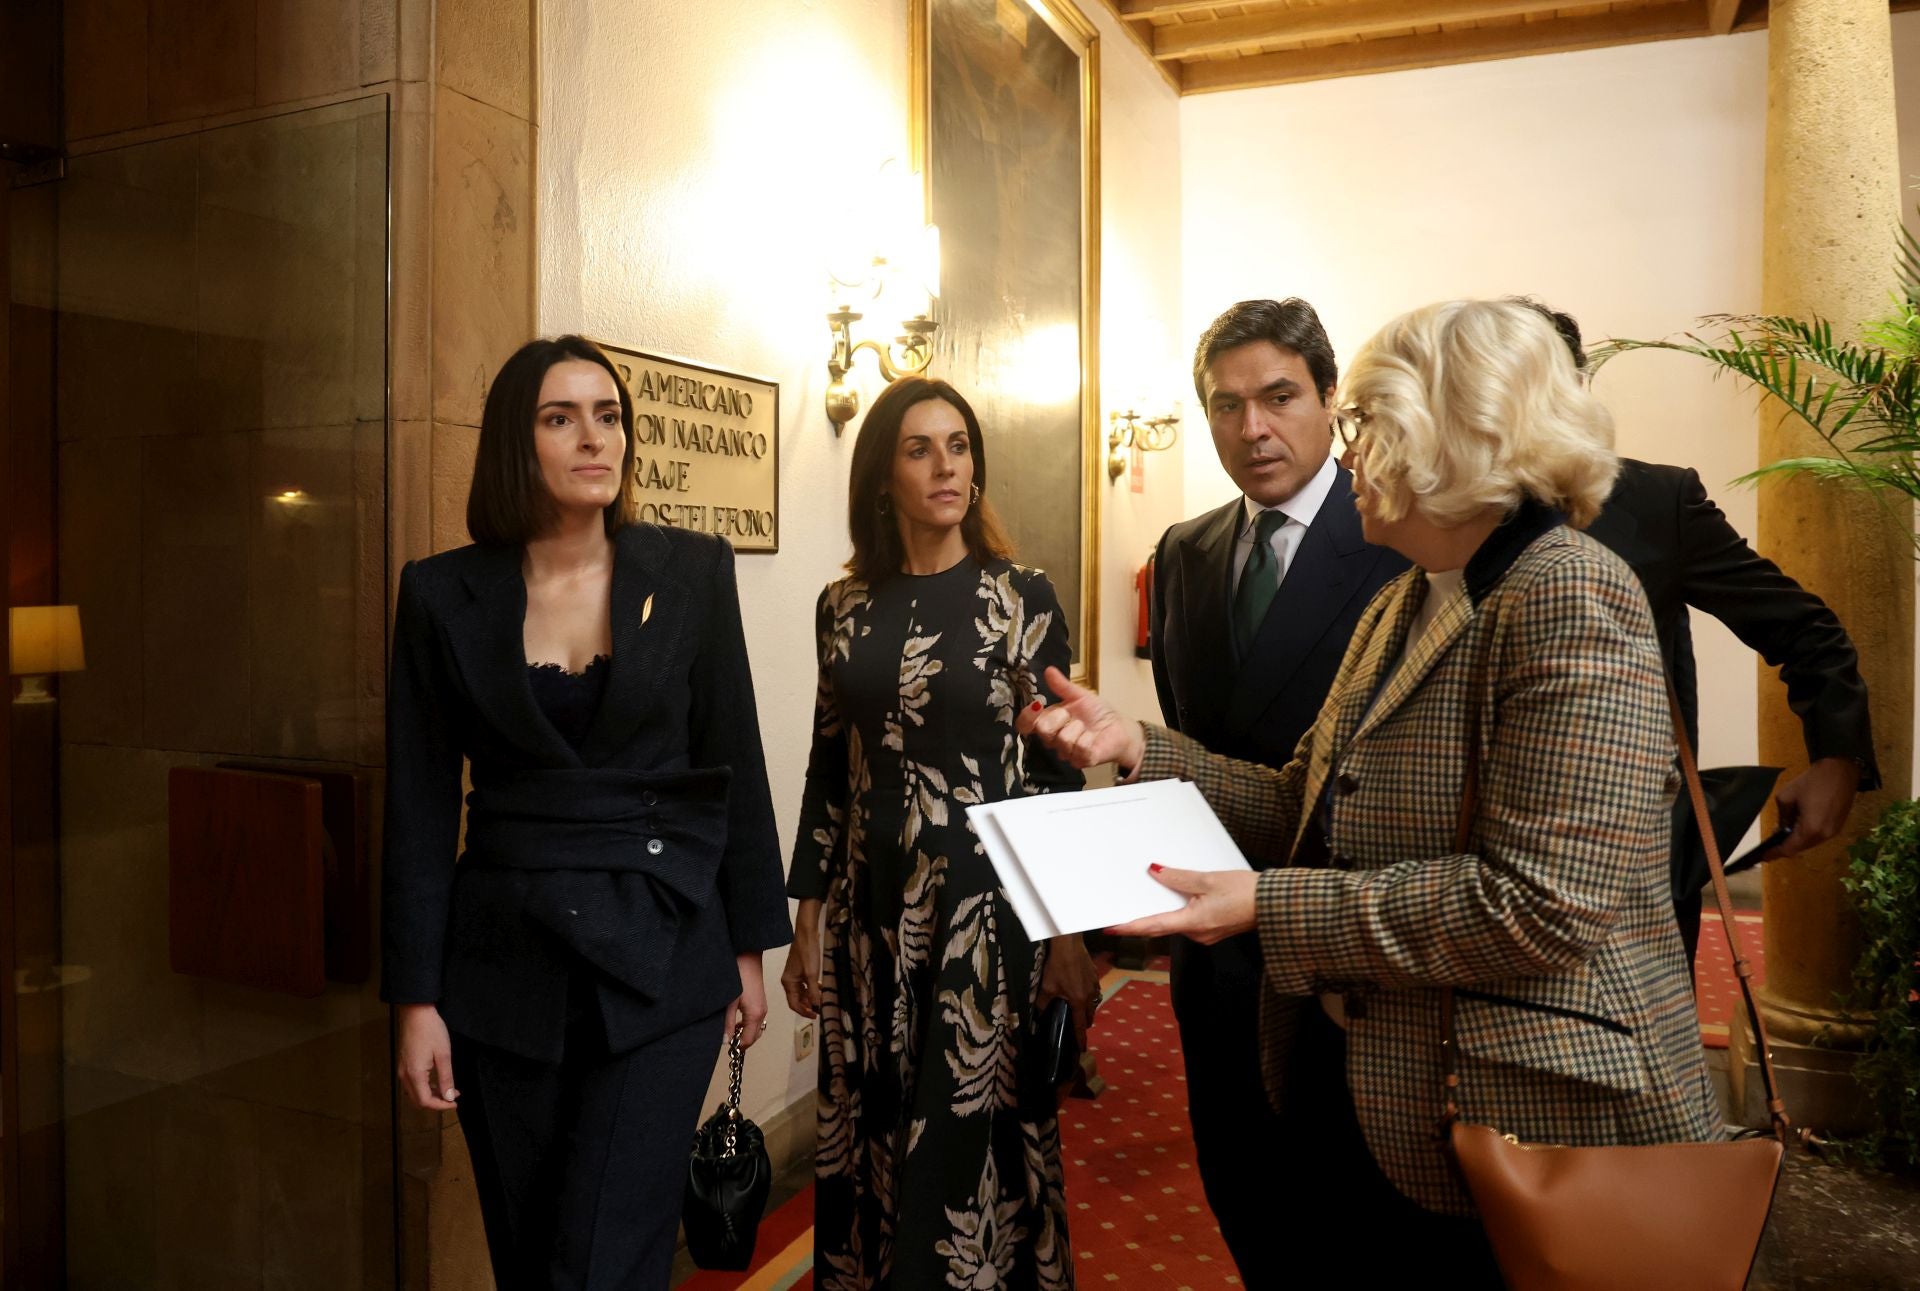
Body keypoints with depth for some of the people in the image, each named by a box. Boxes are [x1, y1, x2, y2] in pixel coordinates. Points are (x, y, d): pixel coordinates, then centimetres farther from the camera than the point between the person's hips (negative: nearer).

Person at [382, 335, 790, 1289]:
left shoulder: (691, 572, -1)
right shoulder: (444, 594, -1)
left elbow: (734, 767, 3)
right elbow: (420, 808, 1)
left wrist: (749, 946, 5)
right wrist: (417, 998, 0)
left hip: (661, 955, -1)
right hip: (506, 960, 2)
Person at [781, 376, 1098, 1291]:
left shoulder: (1022, 597, -3)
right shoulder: (844, 606, 5)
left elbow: (1059, 770, -3)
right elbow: (828, 768, 9)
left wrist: (1071, 938, -5)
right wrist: (807, 925, 8)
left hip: (987, 907, -3)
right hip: (869, 911, 3)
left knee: (974, 1143, 4)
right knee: (868, 1140, 12)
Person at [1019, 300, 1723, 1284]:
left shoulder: (1568, 599, -19)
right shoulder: (1402, 605, 11)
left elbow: (1536, 908, -26)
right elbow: (1307, 806, 10)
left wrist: (1271, 906, -23)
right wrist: (1138, 749, 1)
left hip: (1521, 1129, -8)